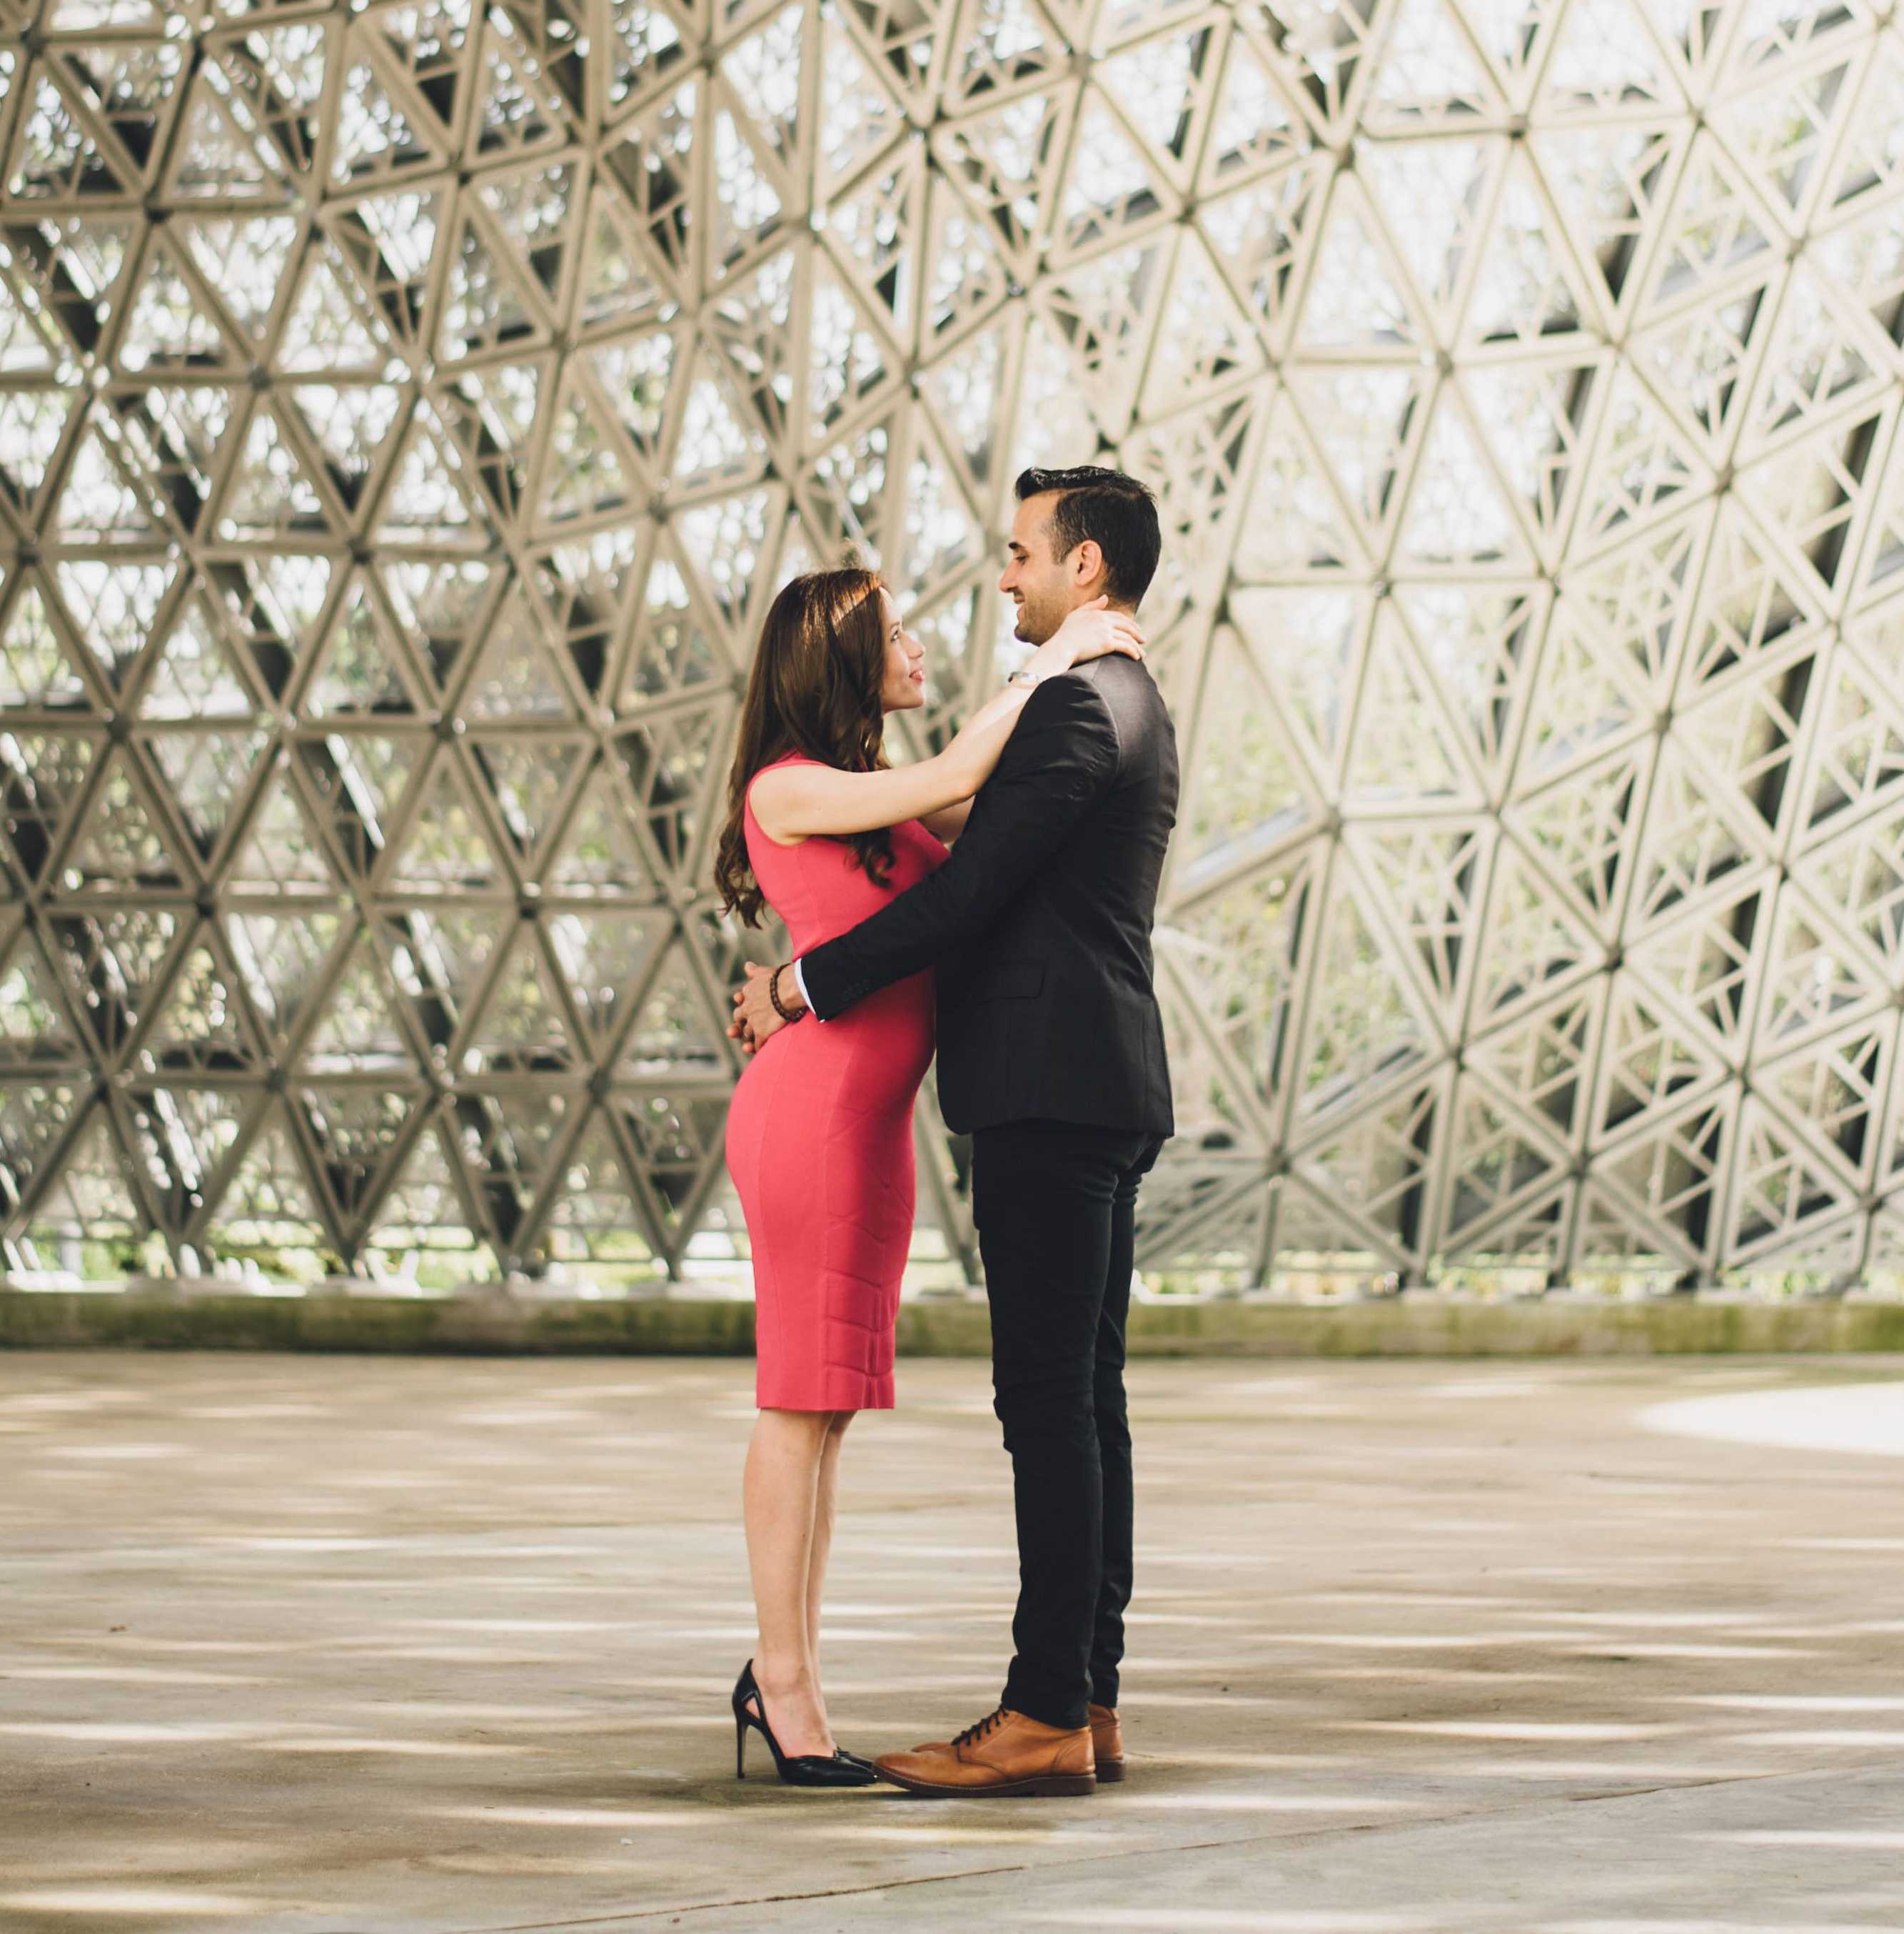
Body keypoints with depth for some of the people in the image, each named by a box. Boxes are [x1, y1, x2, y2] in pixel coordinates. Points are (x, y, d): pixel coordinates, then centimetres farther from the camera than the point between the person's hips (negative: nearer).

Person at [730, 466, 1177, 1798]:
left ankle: (1047, 1717, -9)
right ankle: (1087, 1702, 13)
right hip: (1097, 1092, 10)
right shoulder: (1130, 707, 20)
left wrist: (806, 984, -8)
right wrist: (827, 975, 19)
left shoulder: (1075, 707, -12)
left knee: (1049, 1400, -10)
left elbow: (969, 893, -18)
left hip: (1051, 1091, -10)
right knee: (1082, 1400, 10)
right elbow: (1002, 900, 23)